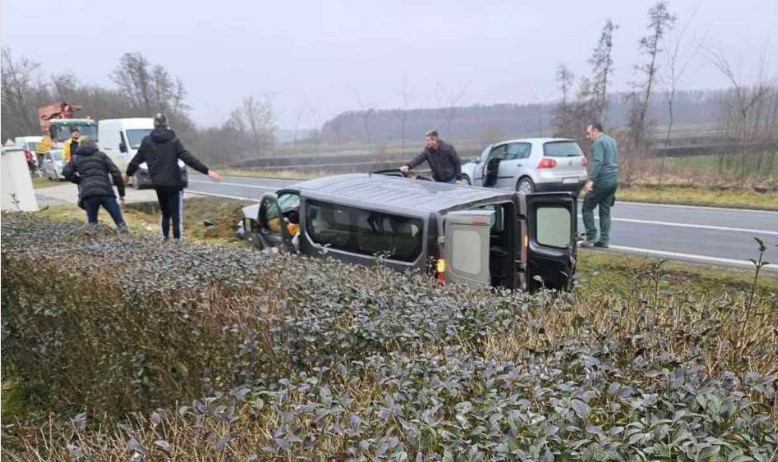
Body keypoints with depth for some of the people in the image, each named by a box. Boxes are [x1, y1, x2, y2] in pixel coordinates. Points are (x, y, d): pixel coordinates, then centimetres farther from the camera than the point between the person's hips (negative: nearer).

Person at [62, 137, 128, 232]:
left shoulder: (75, 158, 19)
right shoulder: (101, 155, 16)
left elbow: (66, 172, 6)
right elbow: (116, 173, 6)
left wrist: (79, 180, 22)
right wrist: (121, 193, 8)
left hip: (88, 194, 1)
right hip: (106, 192, -1)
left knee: (92, 222, 12)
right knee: (119, 221, -1)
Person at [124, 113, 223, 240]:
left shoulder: (146, 141, 5)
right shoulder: (173, 140, -7)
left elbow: (136, 160, 14)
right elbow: (188, 158, -15)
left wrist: (128, 173, 32)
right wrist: (207, 171, -17)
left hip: (158, 185, 4)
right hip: (174, 184, -4)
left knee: (165, 214, 20)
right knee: (177, 216, -1)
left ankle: (165, 240, 20)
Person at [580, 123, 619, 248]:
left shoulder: (598, 142, -9)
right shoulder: (611, 140, 20)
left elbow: (597, 162, -22)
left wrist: (591, 180, -29)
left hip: (602, 180, -9)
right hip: (613, 180, 9)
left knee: (587, 208, 0)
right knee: (605, 211, 9)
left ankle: (591, 237, -3)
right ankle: (604, 240, 7)